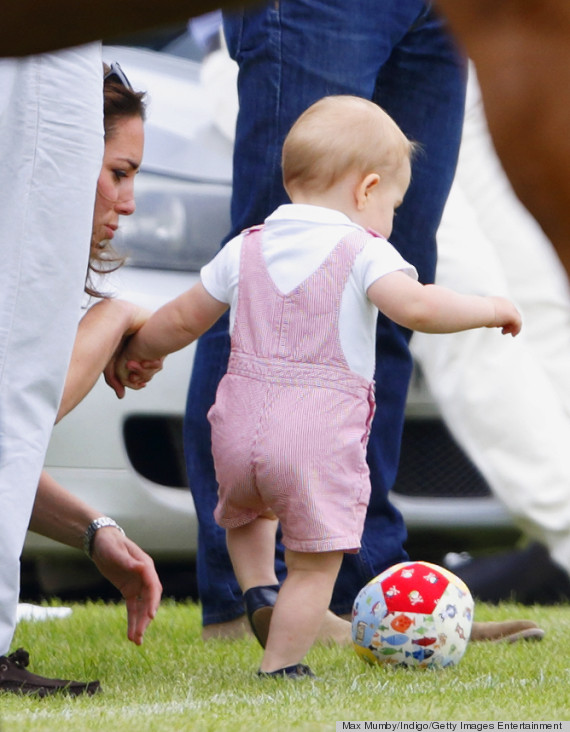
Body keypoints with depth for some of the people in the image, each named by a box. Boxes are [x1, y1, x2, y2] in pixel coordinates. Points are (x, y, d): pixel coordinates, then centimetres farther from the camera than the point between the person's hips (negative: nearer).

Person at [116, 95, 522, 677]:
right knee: (315, 564, 5)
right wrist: (490, 309, -7)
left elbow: (182, 320, 20)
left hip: (239, 431, 5)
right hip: (320, 438, -5)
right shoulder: (365, 254, -5)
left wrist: (137, 352, 38)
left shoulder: (246, 250, 12)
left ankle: (258, 589, 14)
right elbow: (419, 308, -21)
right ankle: (279, 667, 4)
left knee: (243, 512, 34)